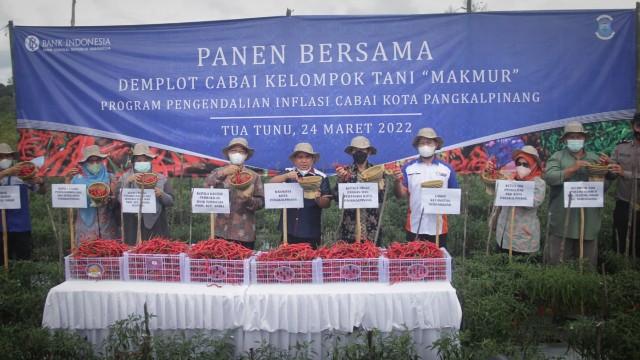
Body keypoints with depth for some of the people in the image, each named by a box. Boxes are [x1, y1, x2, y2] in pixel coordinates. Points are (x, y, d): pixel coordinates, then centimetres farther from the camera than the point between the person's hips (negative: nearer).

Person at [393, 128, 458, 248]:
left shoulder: (447, 169, 5)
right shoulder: (408, 168, 3)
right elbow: (400, 195, 0)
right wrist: (398, 181, -18)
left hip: (439, 228, 1)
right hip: (414, 227, 0)